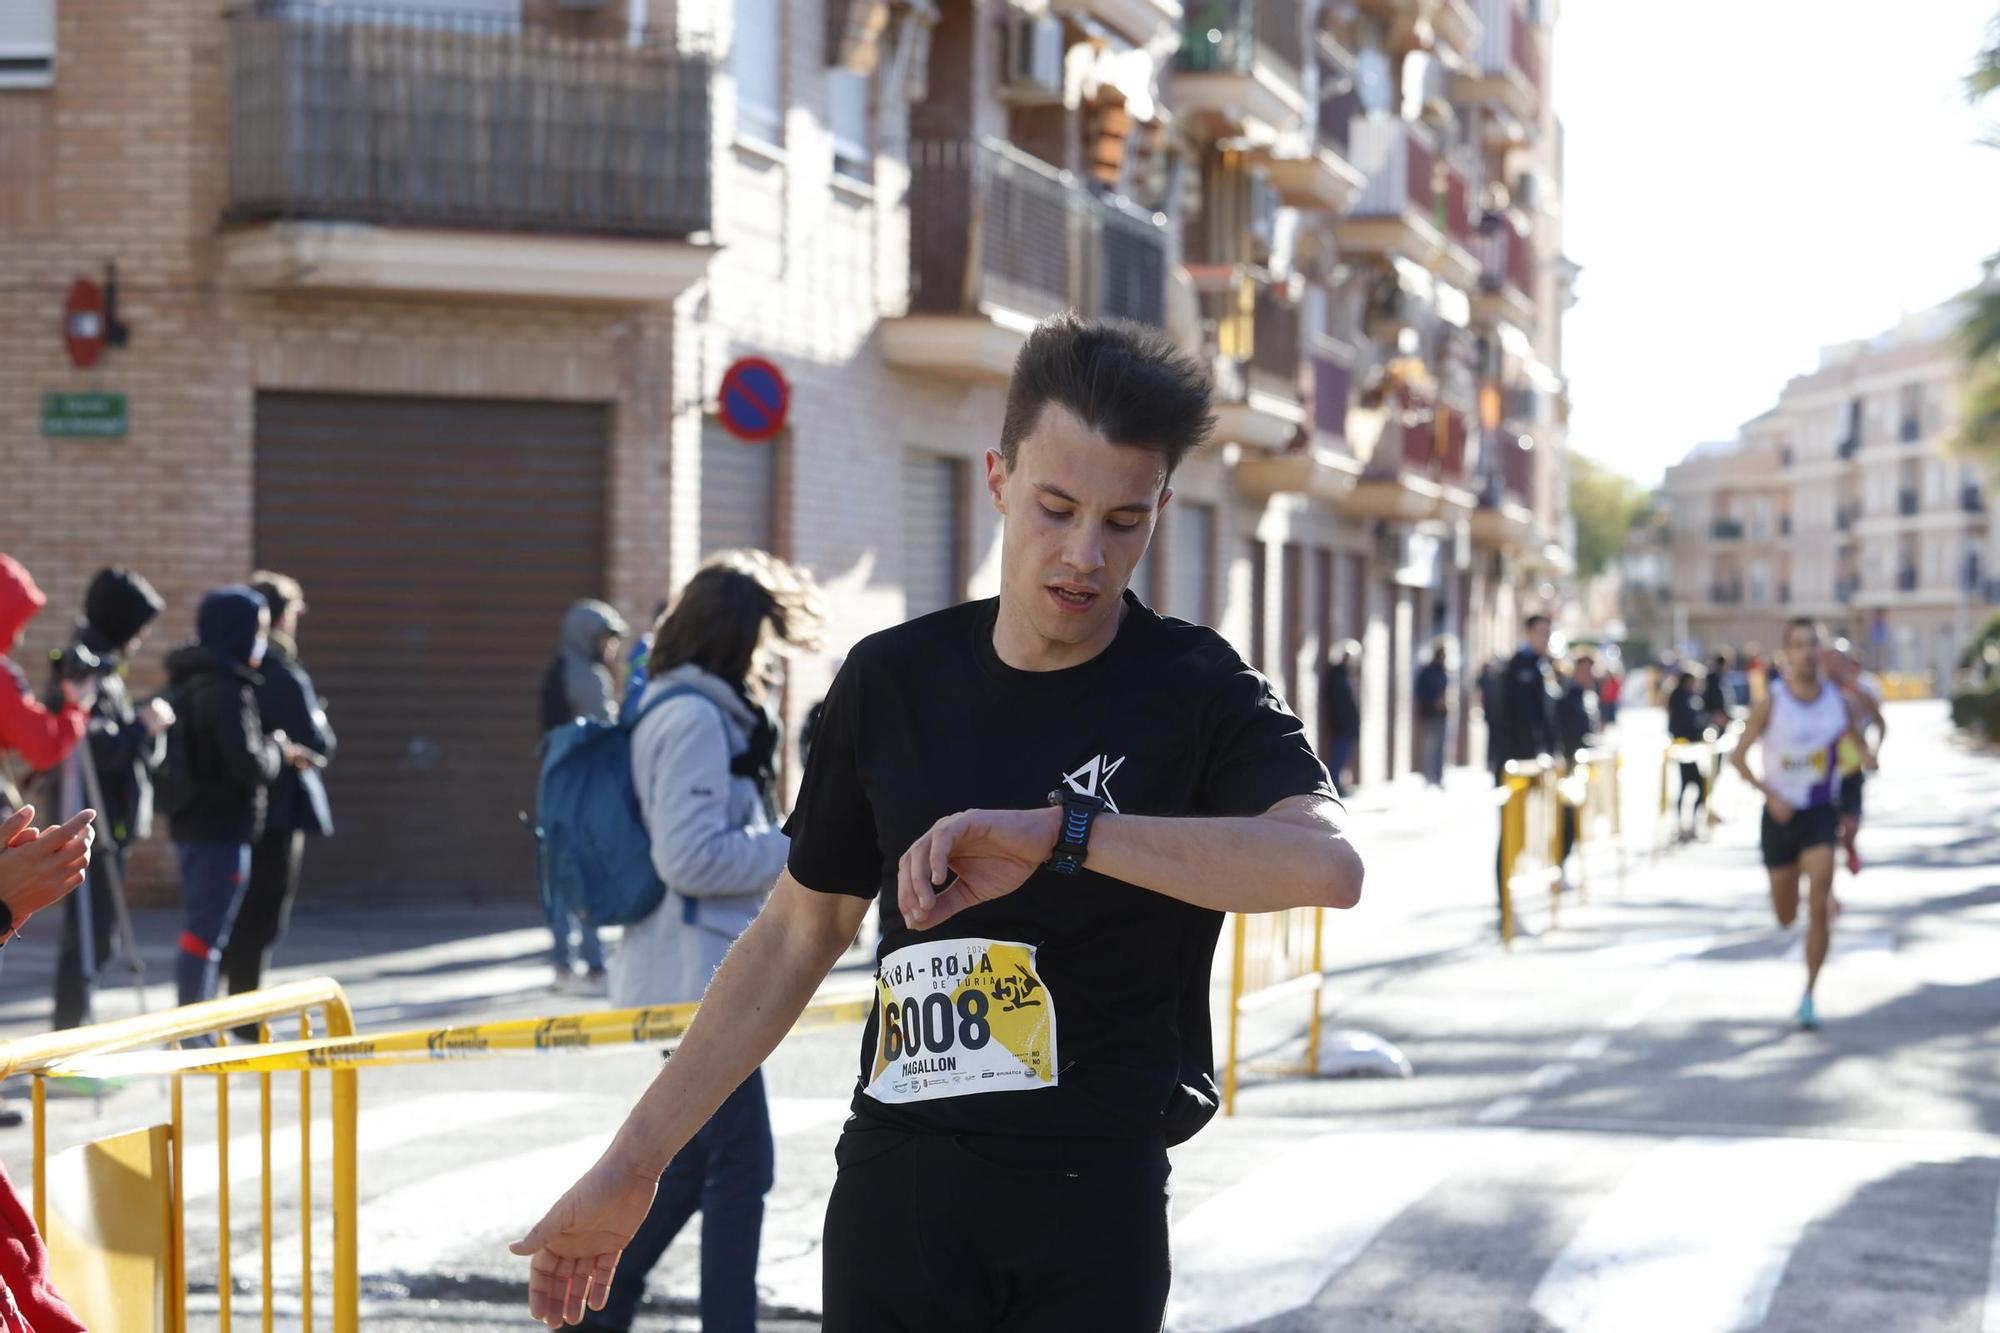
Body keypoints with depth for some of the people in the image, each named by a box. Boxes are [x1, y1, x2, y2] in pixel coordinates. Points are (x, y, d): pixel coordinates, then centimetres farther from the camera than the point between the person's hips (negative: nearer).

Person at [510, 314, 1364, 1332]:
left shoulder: (1200, 695, -5)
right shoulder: (894, 679, 6)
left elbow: (1328, 865, -25)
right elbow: (797, 935, 14)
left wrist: (1059, 832, -32)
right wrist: (630, 1163, 13)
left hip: (1094, 1209, -3)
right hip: (893, 1192, 3)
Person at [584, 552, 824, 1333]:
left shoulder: (699, 712, 15)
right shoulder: (695, 718, -16)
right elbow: (691, 858, -22)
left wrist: (786, 845, 9)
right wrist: (802, 848, -14)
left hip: (691, 973, 10)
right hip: (701, 976, -10)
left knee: (691, 1157, 16)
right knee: (739, 1166, -6)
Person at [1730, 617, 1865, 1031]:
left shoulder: (1837, 699, -1)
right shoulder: (1770, 703, -9)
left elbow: (1855, 742, 16)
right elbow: (1738, 757, -7)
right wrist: (1770, 795, -17)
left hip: (1822, 813, 1)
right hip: (1781, 814, 0)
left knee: (1818, 906, -17)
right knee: (1785, 917, 11)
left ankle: (1809, 997, -8)